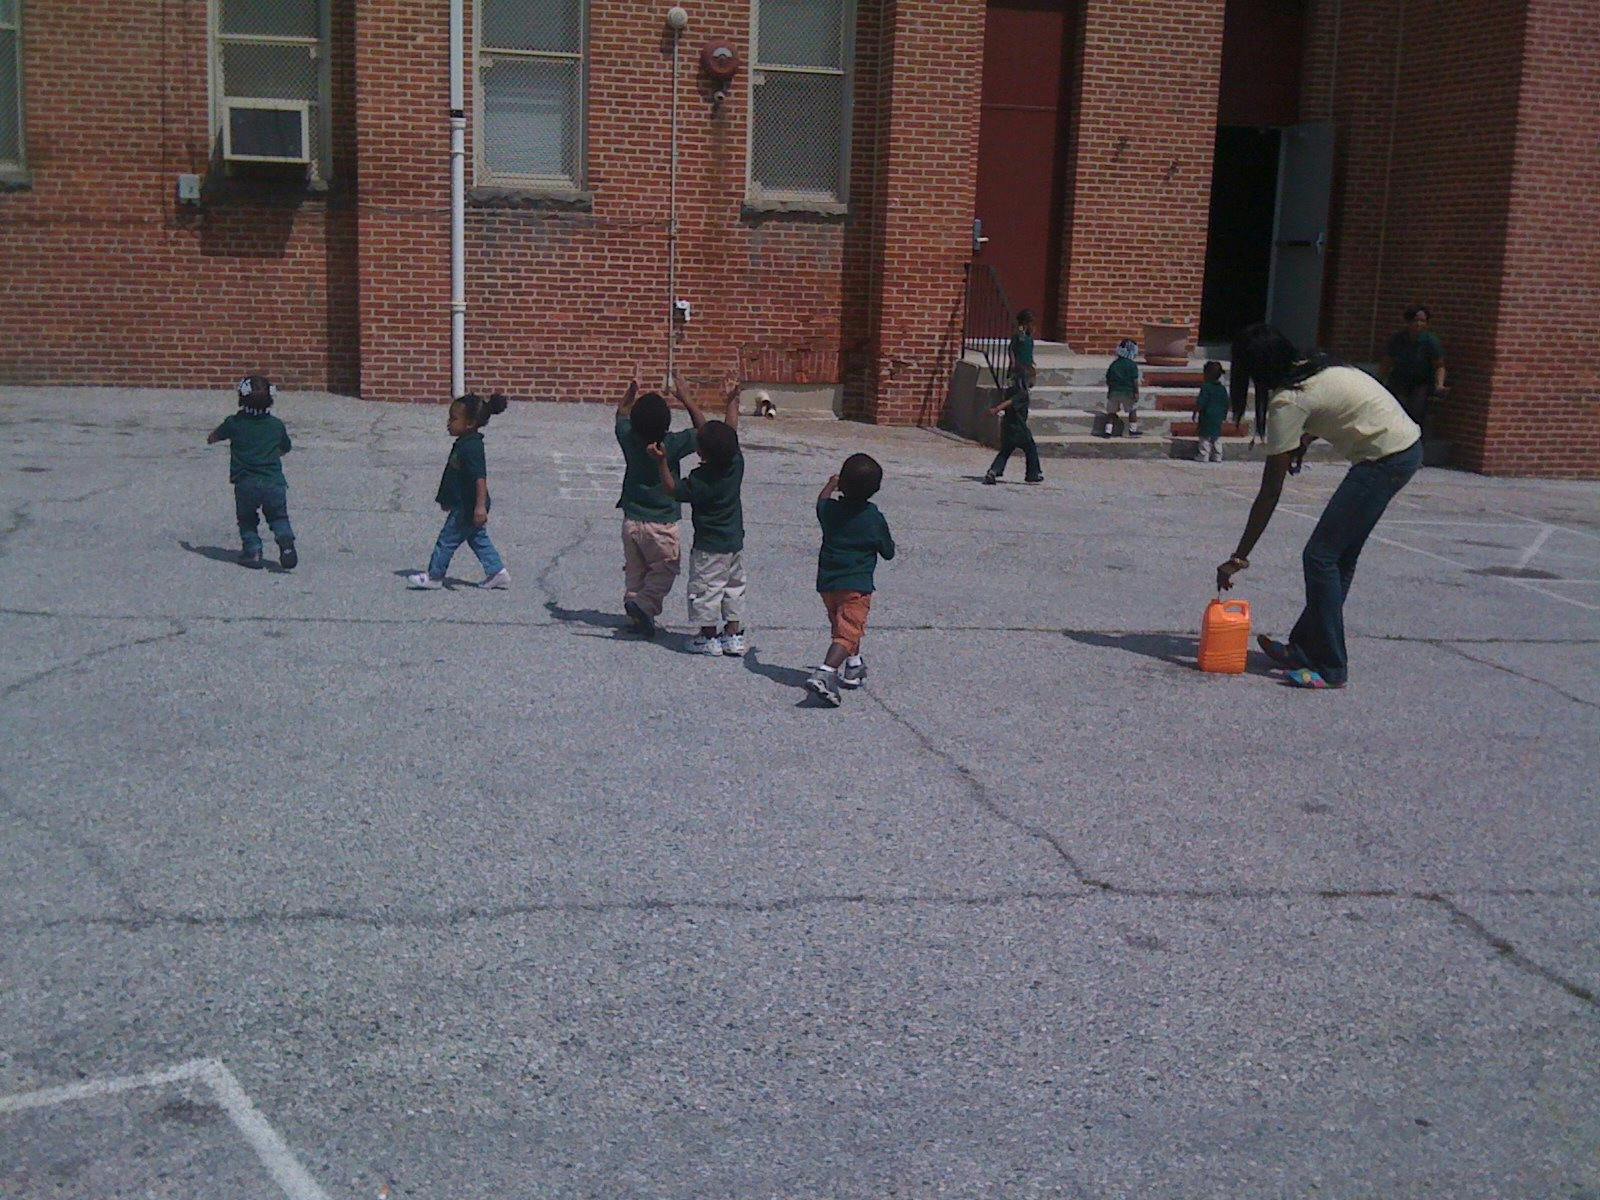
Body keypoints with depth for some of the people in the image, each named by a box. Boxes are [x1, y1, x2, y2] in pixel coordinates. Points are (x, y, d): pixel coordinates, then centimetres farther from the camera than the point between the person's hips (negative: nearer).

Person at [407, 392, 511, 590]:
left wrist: (480, 506, -32)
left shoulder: (471, 447, -23)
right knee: (478, 539, 16)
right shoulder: (465, 443, 9)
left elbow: (480, 477, -29)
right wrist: (447, 499, 28)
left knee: (447, 540, 2)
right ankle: (497, 573, 19)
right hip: (464, 505, 10)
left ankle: (434, 576, 14)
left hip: (466, 508, -10)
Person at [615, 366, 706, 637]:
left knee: (635, 571, 17)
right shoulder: (673, 445, -19)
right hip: (662, 525, -4)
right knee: (665, 570, 8)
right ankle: (644, 604, -12)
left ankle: (636, 609, 16)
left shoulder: (629, 440, -8)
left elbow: (622, 413, 14)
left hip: (631, 521, 4)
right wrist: (684, 398, -2)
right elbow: (703, 430, -4)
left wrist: (633, 387, 17)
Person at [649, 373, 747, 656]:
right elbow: (732, 430, 3)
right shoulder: (736, 463, -9)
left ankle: (709, 637, 14)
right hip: (735, 542, 6)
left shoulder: (699, 480, -24)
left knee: (706, 590, 7)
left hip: (709, 548, -6)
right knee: (734, 589, 16)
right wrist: (733, 399, 12)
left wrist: (662, 462, -19)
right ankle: (734, 636, 19)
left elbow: (673, 490, -11)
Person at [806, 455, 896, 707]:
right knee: (848, 632, -10)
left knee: (840, 624, 26)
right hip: (857, 585, -5)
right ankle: (825, 673, -29)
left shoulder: (831, 509, 0)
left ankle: (853, 667, 41)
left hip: (827, 582, 5)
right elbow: (888, 552, 1)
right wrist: (888, 540, 23)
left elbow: (820, 504, 26)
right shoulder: (875, 518, -9)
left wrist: (830, 485, 42)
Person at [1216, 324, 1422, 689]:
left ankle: (1330, 668, -1)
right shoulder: (1315, 367, 10)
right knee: (1340, 556, 14)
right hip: (1407, 447, 9)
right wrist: (1305, 440, 17)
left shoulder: (1286, 401, -14)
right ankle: (1306, 648, 22)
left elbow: (1270, 493, -14)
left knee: (1321, 556, -5)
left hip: (1385, 460, -9)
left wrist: (1238, 557, -10)